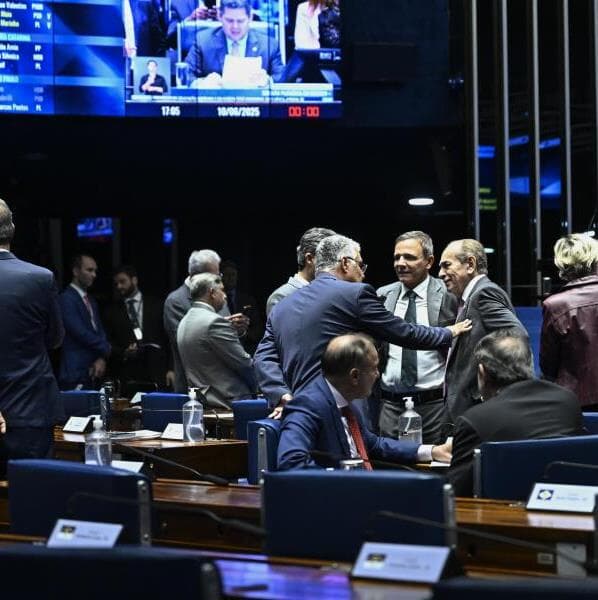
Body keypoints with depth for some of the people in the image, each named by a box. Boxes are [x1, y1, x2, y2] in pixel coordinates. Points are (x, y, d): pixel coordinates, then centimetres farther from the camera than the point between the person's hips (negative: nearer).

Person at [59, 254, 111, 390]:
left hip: (93, 373, 8)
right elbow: (80, 333, -15)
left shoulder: (91, 302, 20)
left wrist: (102, 359, -6)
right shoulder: (66, 299, -8)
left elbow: (100, 332, 13)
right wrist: (106, 349, -3)